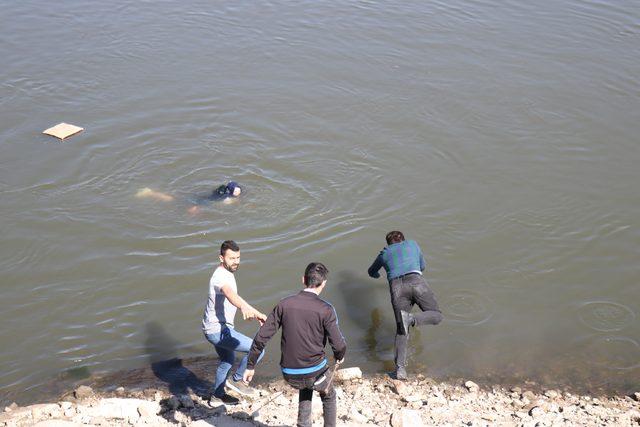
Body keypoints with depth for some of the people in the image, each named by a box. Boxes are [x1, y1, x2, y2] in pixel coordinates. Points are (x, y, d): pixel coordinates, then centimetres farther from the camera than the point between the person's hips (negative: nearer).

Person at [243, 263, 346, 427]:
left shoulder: (284, 304, -4)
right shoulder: (325, 310, -13)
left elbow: (261, 337, -4)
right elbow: (338, 344, -14)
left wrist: (250, 366, 7)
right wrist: (340, 356, 10)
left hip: (289, 375, 3)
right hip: (316, 372, -3)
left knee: (305, 387, 36)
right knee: (329, 397, 29)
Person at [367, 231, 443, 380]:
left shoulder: (384, 253, 33)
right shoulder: (413, 244, 33)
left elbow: (372, 272, 51)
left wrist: (377, 275, 74)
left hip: (396, 287, 1)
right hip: (416, 281, -1)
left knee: (401, 329, 4)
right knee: (436, 316, 10)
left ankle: (400, 368, -15)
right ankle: (411, 319, -20)